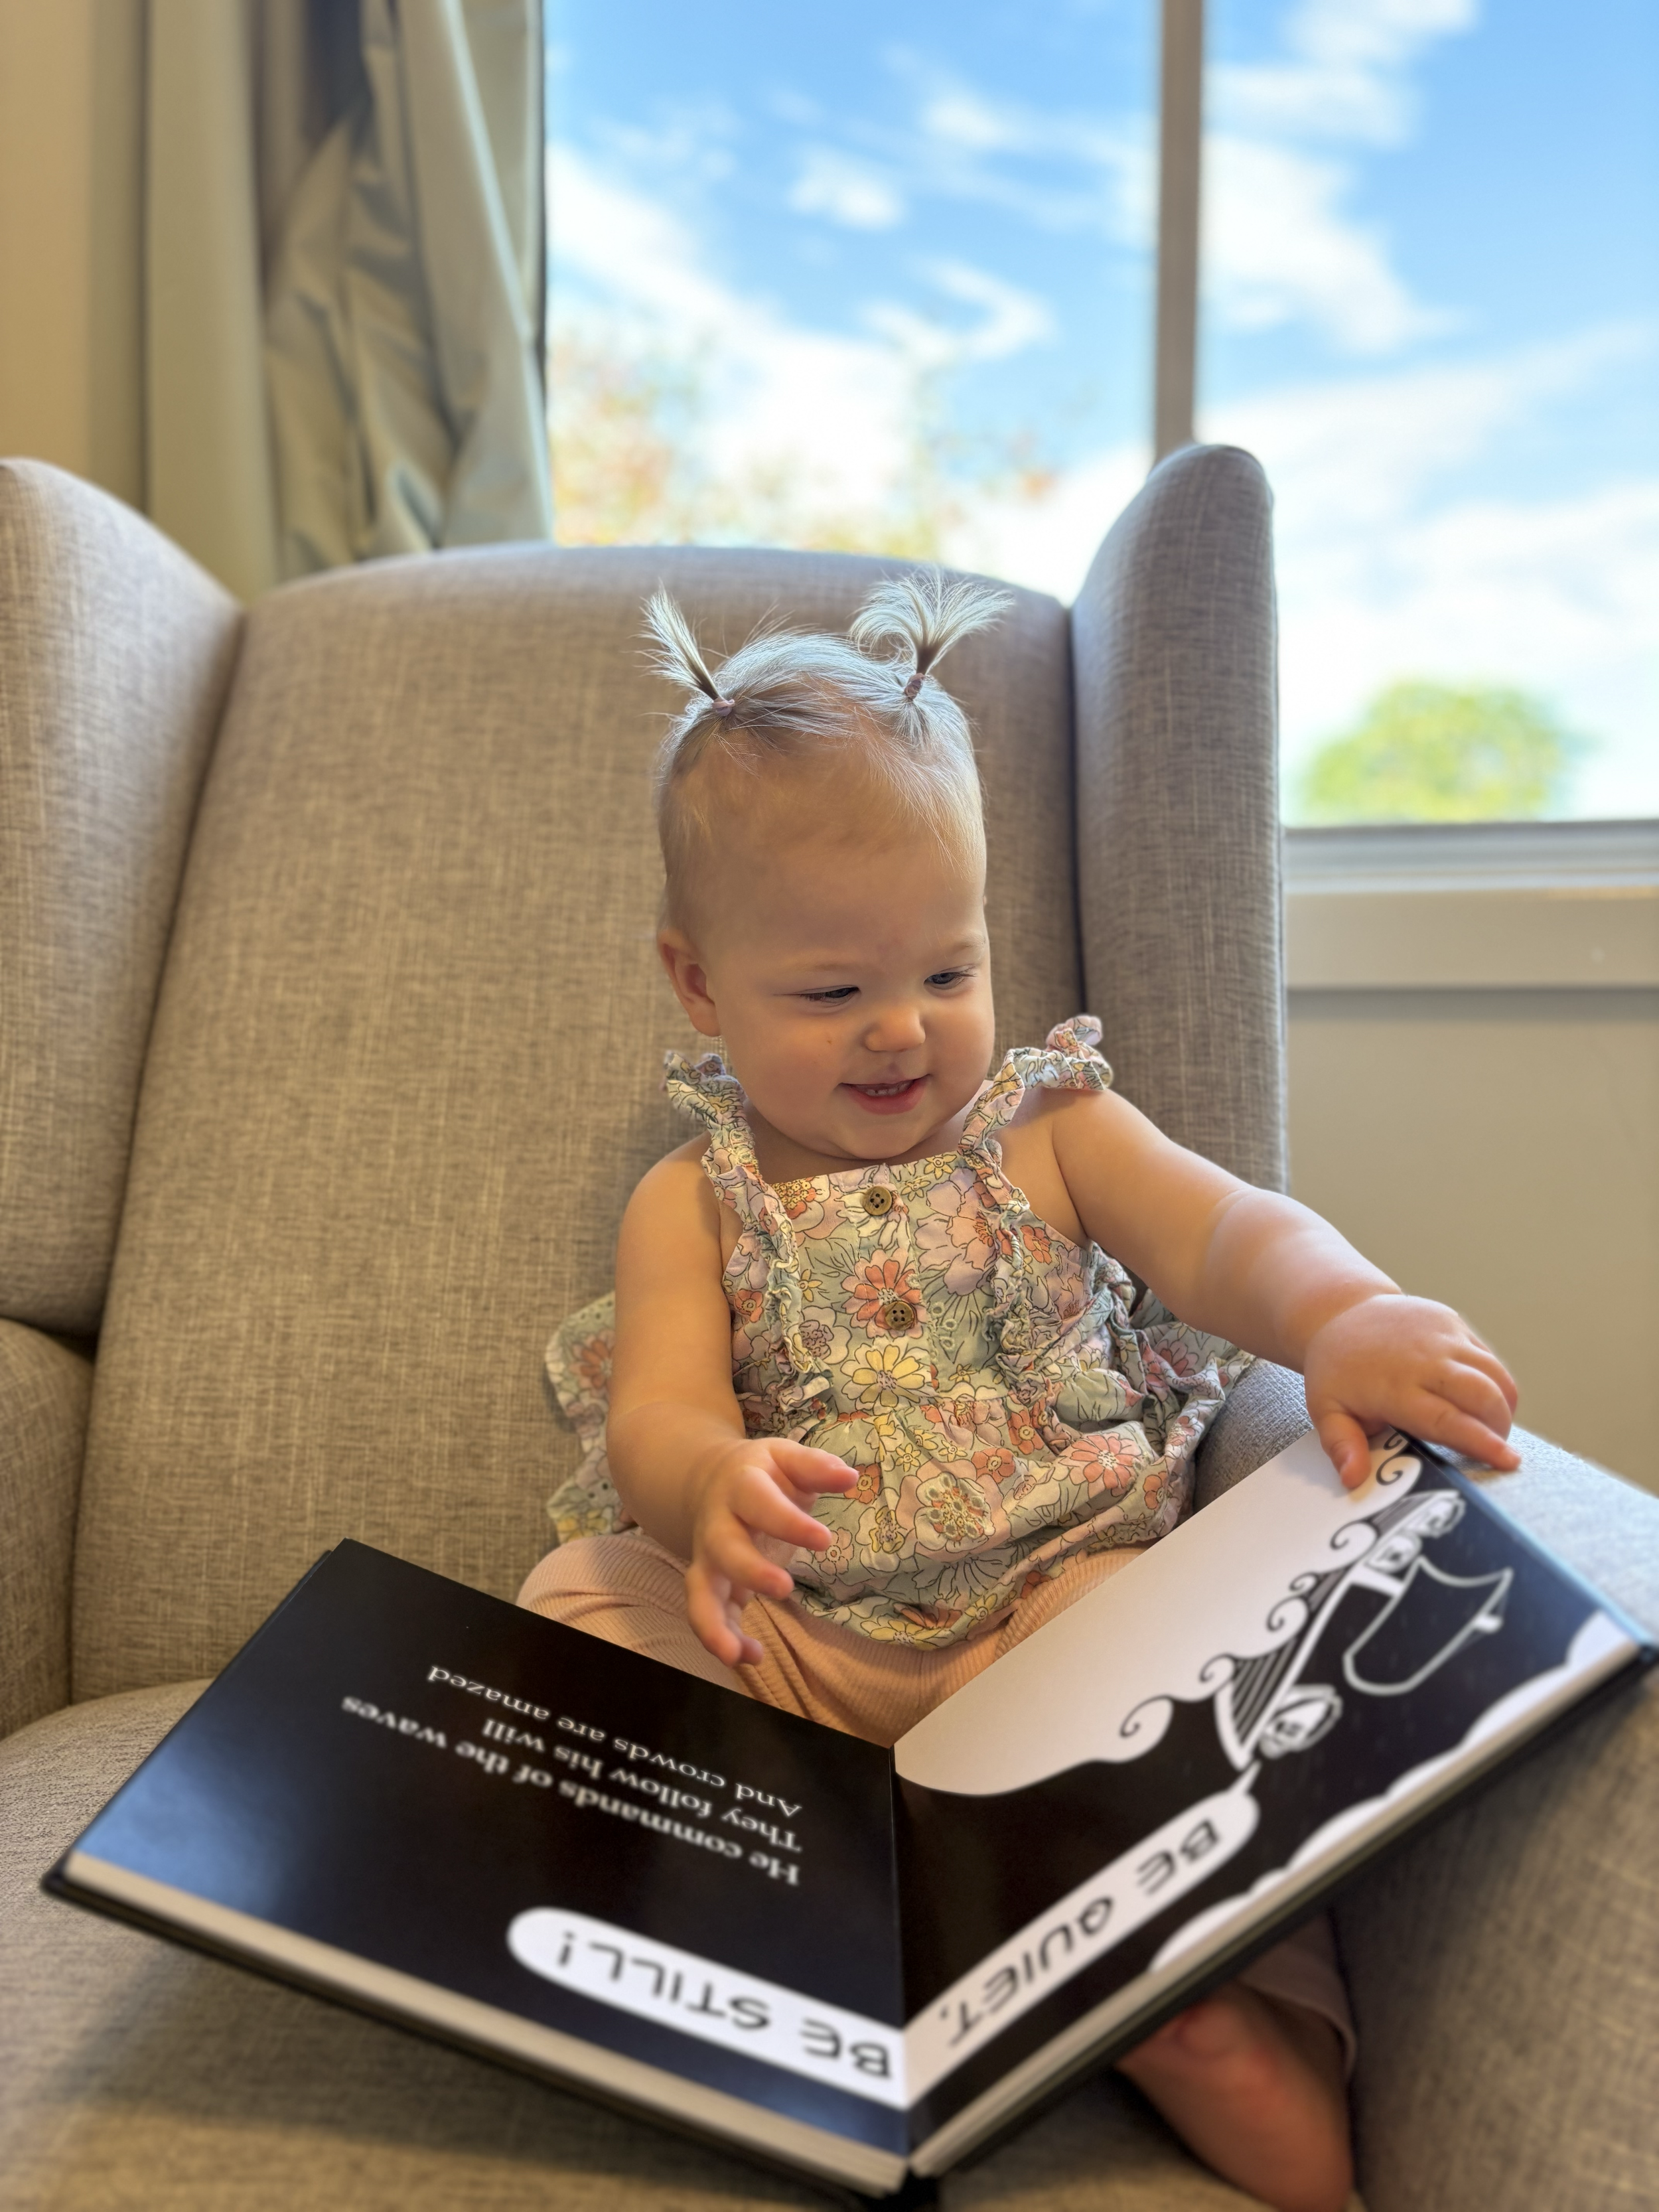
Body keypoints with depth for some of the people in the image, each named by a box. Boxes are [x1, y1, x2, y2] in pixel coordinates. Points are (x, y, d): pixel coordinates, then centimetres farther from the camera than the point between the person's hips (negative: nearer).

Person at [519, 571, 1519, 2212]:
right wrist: (709, 1486, -36)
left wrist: (1344, 1314, -37)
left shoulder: (1052, 1131, 6)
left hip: (1057, 1590, 0)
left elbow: (1227, 1230, -11)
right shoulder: (697, 1202, 6)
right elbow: (655, 1415, -8)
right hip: (781, 1632, 1)